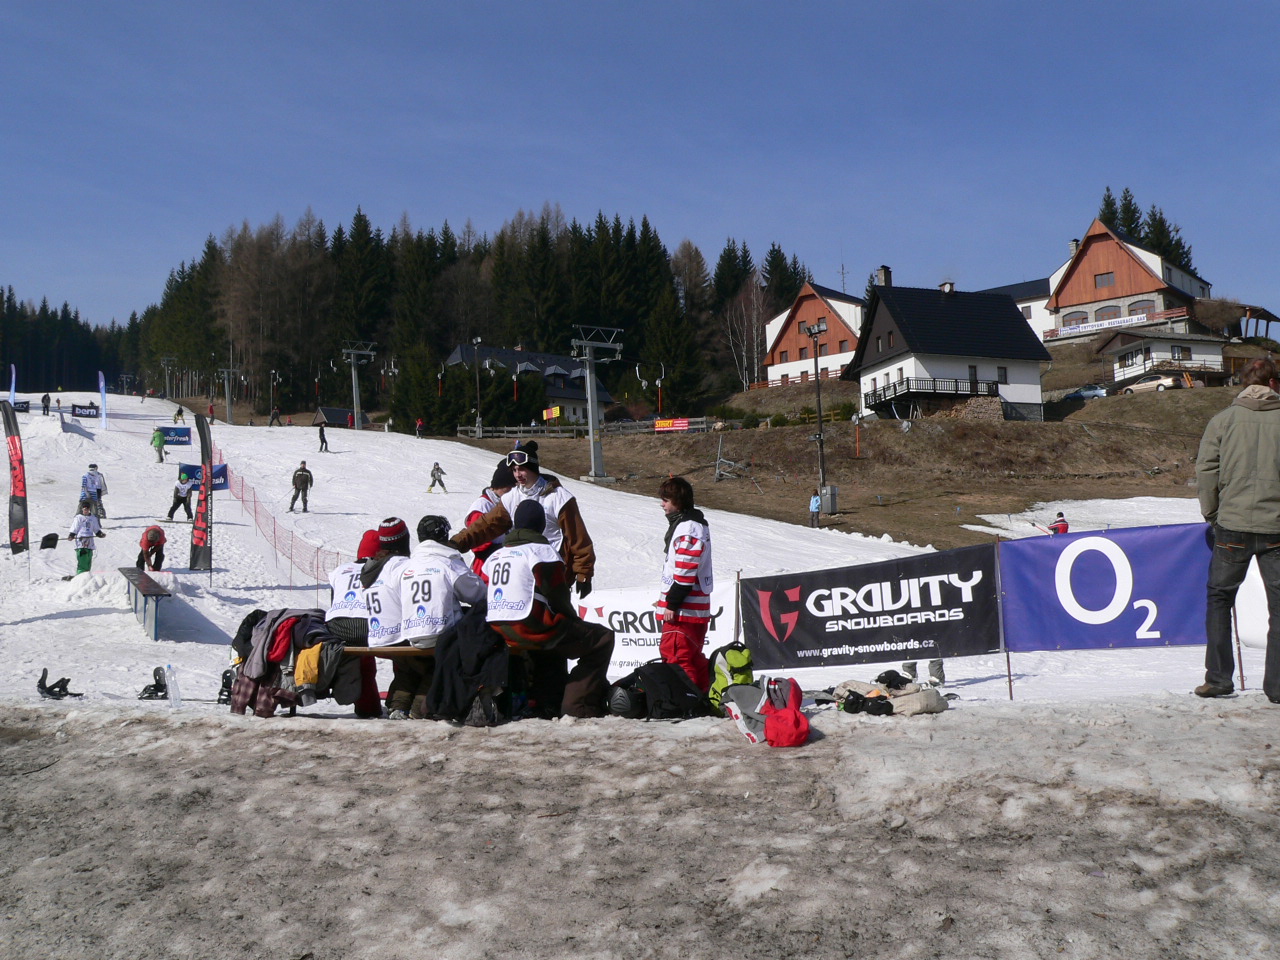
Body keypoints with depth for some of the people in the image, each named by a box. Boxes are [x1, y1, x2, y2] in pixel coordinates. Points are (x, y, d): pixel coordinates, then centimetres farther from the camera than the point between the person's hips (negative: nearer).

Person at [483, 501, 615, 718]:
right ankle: (579, 705, -6)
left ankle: (548, 704, 28)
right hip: (532, 628, -8)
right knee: (602, 638, 0)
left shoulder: (495, 556, 17)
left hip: (498, 631, 8)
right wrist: (574, 623, 12)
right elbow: (559, 598, -7)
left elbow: (482, 595, 20)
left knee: (553, 642, 36)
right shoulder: (542, 551, -5)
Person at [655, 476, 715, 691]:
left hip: (683, 609, -11)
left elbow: (686, 571, -21)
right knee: (693, 657, 16)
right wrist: (668, 599, 24)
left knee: (677, 657, -9)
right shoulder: (696, 523, 18)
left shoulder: (688, 527, -16)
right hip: (696, 607, 11)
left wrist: (672, 603, -18)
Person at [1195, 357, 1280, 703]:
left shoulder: (1223, 420, 1)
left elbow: (1206, 469, -4)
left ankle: (1218, 678, 12)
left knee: (1219, 598, 13)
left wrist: (1212, 513, 8)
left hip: (1233, 524, 0)